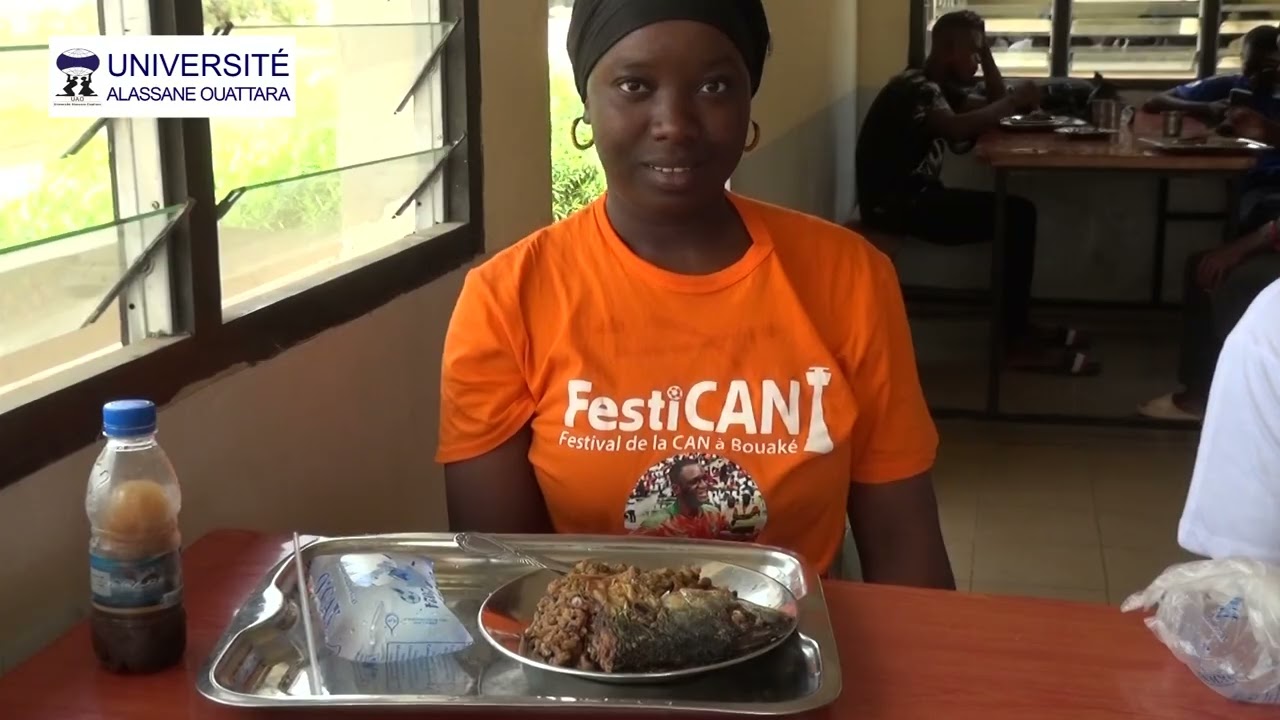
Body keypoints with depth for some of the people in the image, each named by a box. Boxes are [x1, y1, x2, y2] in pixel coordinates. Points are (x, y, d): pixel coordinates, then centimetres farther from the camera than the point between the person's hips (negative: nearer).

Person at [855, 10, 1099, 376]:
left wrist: (987, 52, 8)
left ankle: (1017, 327, 5)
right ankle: (1018, 342, -11)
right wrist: (1015, 100, -20)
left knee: (1018, 211, -2)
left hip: (917, 196, 10)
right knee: (1014, 217, -17)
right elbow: (958, 129, -33)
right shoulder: (914, 87, -15)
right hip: (893, 205, -10)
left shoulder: (941, 87, 16)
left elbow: (994, 106, 17)